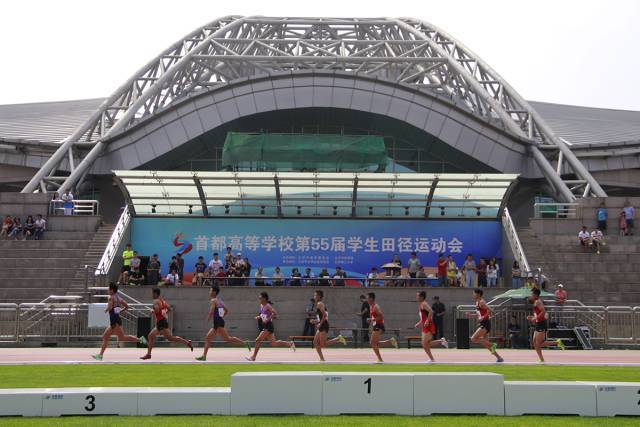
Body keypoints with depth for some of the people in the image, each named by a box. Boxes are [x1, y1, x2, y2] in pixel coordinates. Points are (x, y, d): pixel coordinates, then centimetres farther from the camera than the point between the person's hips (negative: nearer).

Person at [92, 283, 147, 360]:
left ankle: (139, 339, -12)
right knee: (105, 337, 13)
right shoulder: (118, 298, 14)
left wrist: (106, 310, -7)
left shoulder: (111, 297, -10)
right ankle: (100, 355, 15)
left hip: (115, 321, -10)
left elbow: (109, 307, -26)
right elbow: (126, 306, 15)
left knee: (121, 338, -9)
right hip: (114, 321, 10)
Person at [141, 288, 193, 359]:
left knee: (169, 337, -14)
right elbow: (169, 309, 20)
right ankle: (148, 354, 17)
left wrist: (152, 310, -5)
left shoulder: (156, 301, -10)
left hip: (161, 322, -10)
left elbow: (157, 310, -24)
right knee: (151, 335, 15)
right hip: (162, 321, 10)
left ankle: (187, 342, -20)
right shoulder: (162, 300, 17)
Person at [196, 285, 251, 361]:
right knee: (208, 338, 12)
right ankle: (204, 356, 11)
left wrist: (208, 319, -3)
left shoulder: (213, 300, -8)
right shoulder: (219, 301, 19)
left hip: (218, 323, -10)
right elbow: (227, 311, 23)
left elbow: (211, 312, -19)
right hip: (220, 321, 10)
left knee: (227, 338, -13)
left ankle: (245, 343, -17)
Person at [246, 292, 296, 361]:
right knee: (273, 343, 9)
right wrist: (259, 317, 7)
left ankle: (253, 357, -3)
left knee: (258, 340, -10)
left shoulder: (267, 306, -14)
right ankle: (290, 344, 17)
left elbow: (275, 313, -24)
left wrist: (268, 319, -24)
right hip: (265, 327, 10)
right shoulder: (261, 306, 12)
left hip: (268, 326, -10)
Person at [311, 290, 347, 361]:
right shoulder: (318, 304, 19)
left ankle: (339, 338, -6)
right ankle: (322, 359, 7)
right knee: (315, 342, 7)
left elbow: (324, 314, -22)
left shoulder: (320, 304, -10)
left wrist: (320, 323, -20)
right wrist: (315, 321, 16)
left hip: (323, 326, -10)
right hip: (321, 327, 10)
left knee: (323, 344, -11)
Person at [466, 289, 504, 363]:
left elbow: (489, 310, -23)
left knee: (473, 339, -17)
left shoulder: (481, 302, -12)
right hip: (482, 324, 10)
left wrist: (483, 317, -25)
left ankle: (492, 345, -10)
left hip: (485, 323, -10)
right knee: (485, 343, 11)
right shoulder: (477, 303, 17)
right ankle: (499, 358, 16)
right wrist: (471, 315, 12)